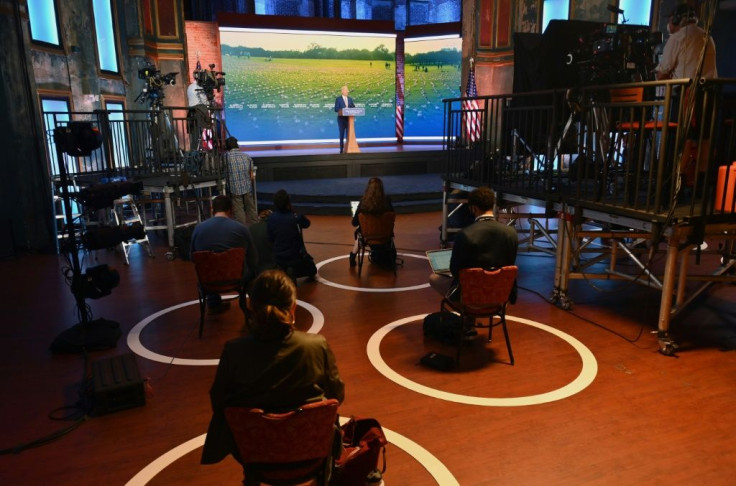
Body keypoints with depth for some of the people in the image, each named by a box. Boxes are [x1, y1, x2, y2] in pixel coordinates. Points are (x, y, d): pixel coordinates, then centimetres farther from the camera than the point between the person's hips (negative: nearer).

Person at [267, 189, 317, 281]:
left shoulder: (272, 218, -9)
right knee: (312, 271, 25)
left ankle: (286, 273, 5)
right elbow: (307, 223, 6)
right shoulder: (297, 217, -17)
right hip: (297, 256, -2)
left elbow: (270, 239, -1)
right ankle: (294, 272, 2)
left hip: (279, 257, 2)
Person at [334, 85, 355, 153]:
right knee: (342, 134, 0)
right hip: (341, 119, -3)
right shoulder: (338, 99, 0)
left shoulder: (350, 99, 13)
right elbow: (336, 109, -7)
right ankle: (342, 149, 5)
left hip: (349, 118, 3)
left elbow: (354, 108, 12)